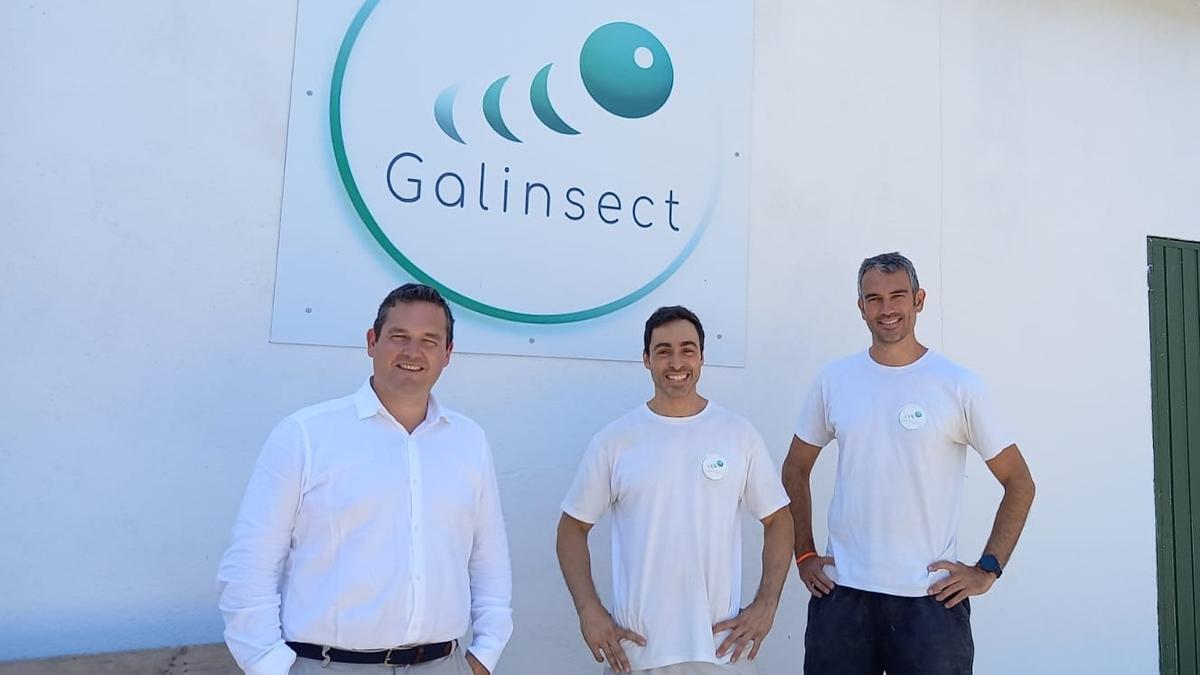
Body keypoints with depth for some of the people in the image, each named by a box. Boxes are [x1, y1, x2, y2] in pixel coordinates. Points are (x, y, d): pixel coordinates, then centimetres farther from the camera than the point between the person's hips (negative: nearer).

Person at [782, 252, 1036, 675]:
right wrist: (804, 555, 6)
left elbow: (1019, 484, 2)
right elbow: (795, 471, 11)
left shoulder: (958, 385, -4)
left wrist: (987, 569, -4)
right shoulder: (833, 380, 2)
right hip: (841, 592, 2)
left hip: (931, 597, -1)